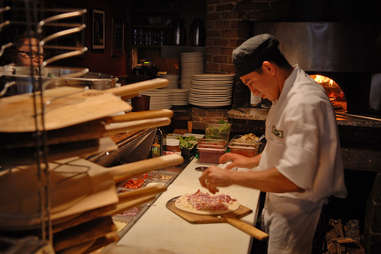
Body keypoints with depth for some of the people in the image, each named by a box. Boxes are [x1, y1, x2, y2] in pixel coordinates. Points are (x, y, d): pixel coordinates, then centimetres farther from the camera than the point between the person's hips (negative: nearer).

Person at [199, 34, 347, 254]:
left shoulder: (305, 103, -27)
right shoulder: (287, 94, 7)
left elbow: (294, 179, -34)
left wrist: (231, 177, -28)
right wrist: (252, 161, 15)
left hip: (295, 211, -9)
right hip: (279, 203, 9)